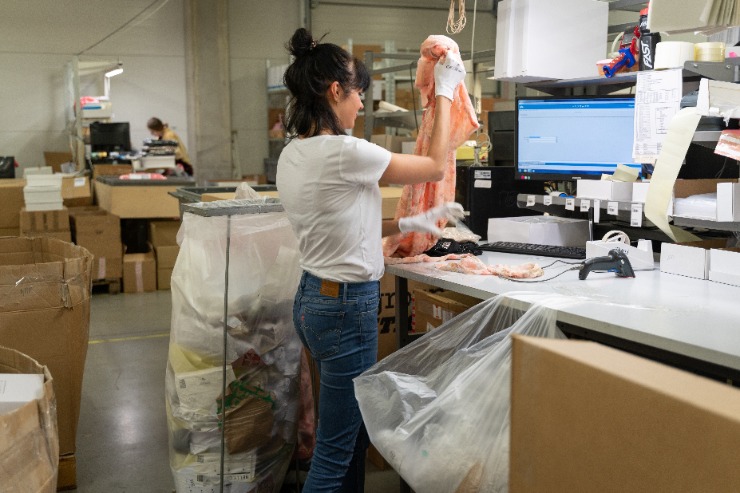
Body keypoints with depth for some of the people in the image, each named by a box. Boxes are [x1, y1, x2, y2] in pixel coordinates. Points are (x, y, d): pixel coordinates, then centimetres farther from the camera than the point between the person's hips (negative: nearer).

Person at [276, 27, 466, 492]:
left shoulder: (293, 154, 5)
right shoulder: (343, 152, -21)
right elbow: (436, 166, -7)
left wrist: (408, 224, 14)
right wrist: (445, 92, 2)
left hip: (313, 296, 9)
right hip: (347, 305, -9)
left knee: (354, 435, 21)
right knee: (335, 451, 3)